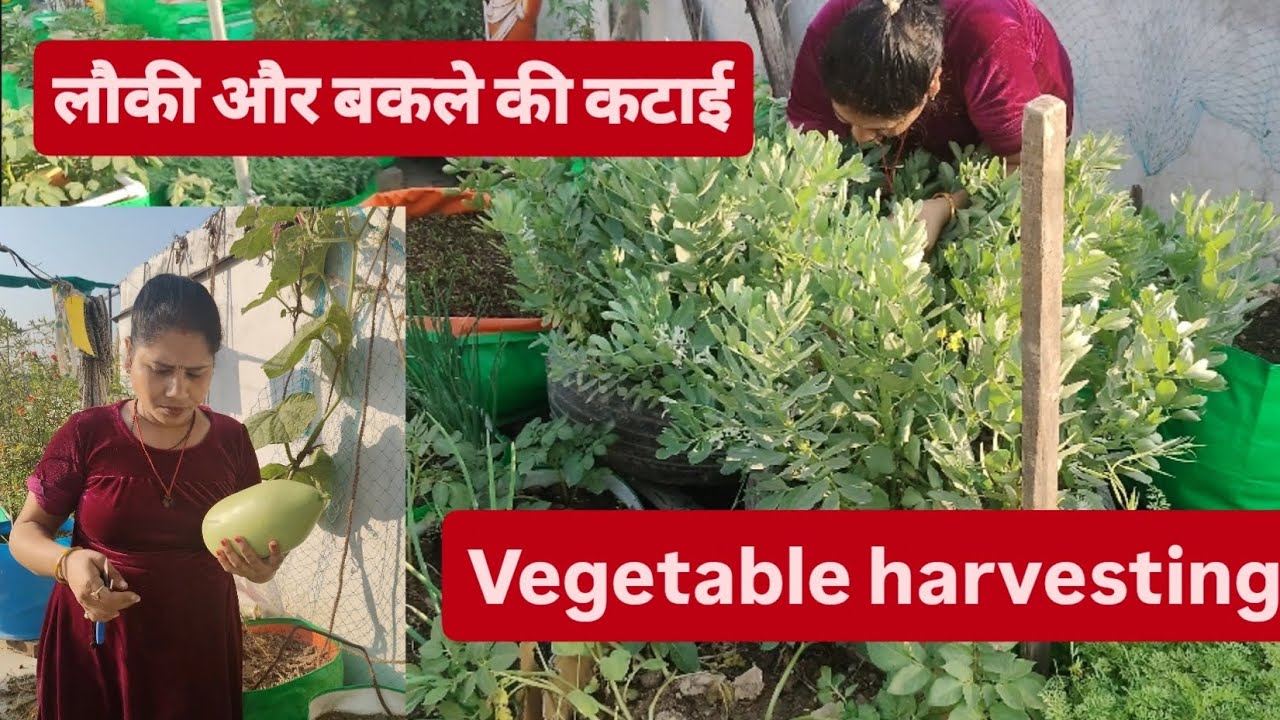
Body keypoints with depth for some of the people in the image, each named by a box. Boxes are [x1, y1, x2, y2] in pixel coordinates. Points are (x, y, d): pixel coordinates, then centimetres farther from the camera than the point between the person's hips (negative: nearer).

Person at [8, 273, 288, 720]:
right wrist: (68, 562, -22)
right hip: (94, 647, -2)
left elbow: (253, 538, 7)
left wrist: (261, 565, -17)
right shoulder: (87, 435, -8)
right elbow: (26, 532, -1)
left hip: (200, 645, 2)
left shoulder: (231, 440, -1)